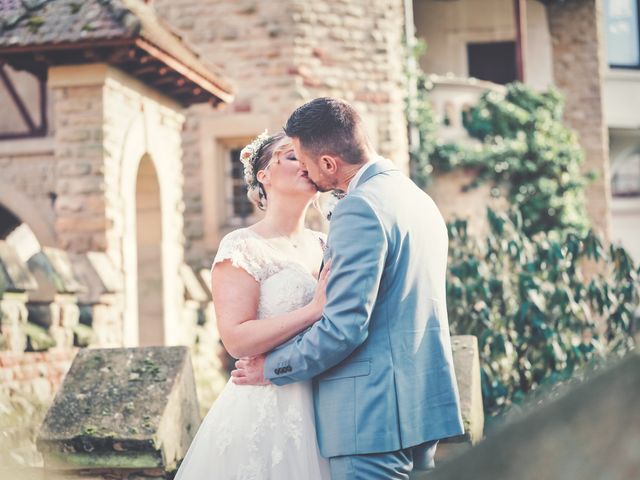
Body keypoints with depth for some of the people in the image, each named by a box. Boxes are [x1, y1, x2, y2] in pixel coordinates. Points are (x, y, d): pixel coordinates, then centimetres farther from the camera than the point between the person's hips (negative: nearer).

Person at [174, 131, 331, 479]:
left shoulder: (326, 246, 12)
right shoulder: (243, 248, -7)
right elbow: (237, 339, -18)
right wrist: (314, 310, -21)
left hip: (321, 410, 6)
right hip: (266, 411, -6)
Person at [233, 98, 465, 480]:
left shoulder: (360, 208, -16)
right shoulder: (420, 199, 15)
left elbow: (345, 326, -20)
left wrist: (271, 369, -7)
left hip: (375, 414, -10)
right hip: (424, 405, 10)